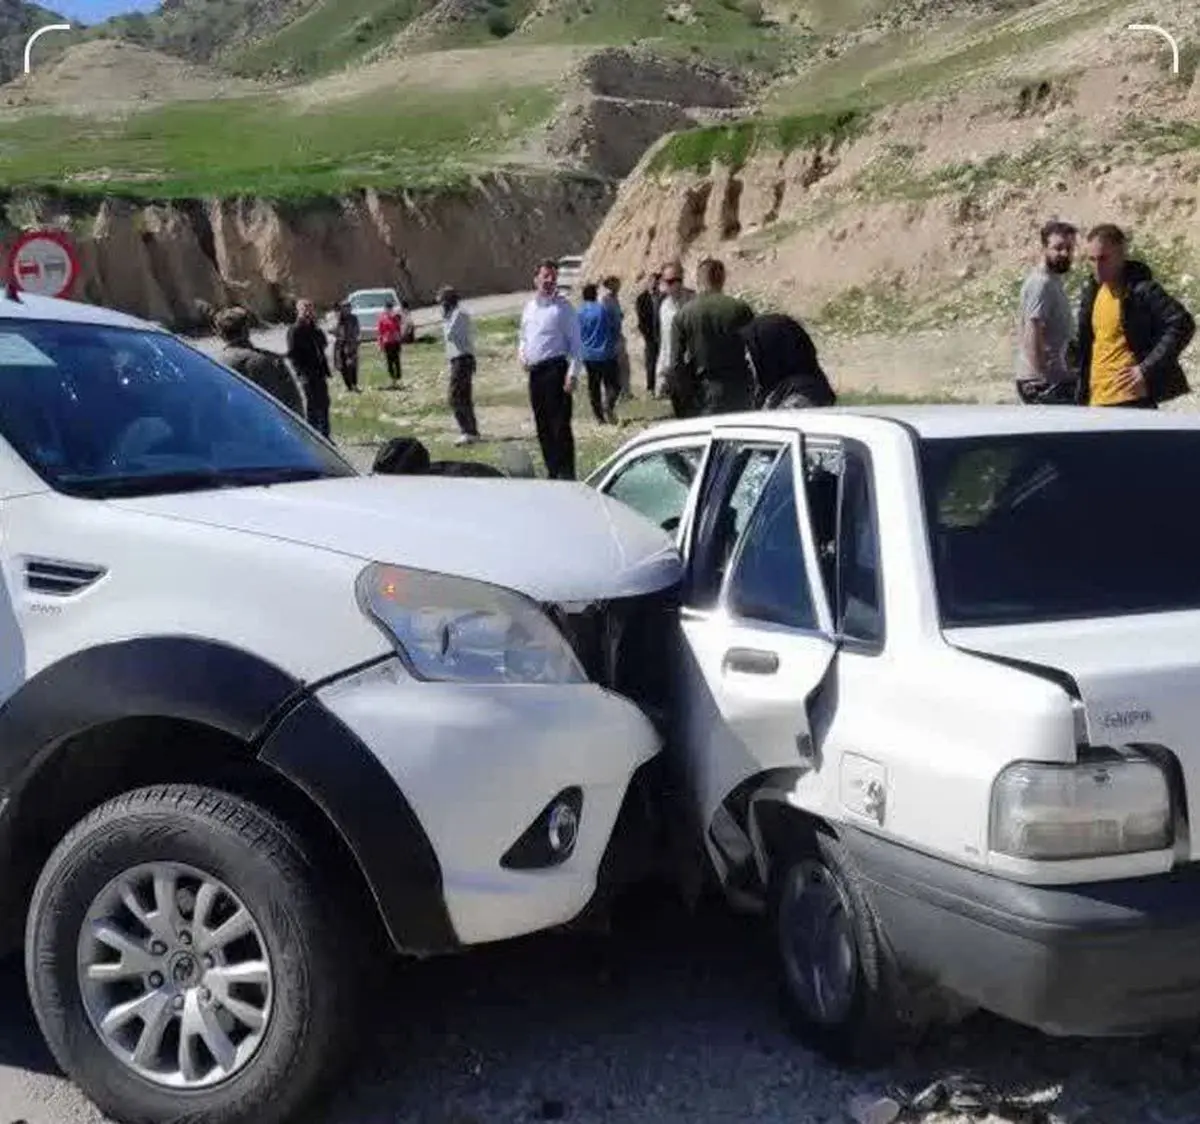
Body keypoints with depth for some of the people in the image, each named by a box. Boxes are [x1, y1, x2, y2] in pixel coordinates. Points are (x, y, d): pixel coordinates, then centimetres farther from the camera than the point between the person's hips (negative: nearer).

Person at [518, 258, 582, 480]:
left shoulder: (563, 307, -5)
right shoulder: (529, 306, 15)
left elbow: (576, 343, -8)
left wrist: (572, 374, -16)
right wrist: (521, 352, 7)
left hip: (555, 369, -7)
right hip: (535, 371, 7)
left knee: (560, 425, -9)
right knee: (542, 426, 10)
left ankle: (567, 474, -7)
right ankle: (552, 472, 19)